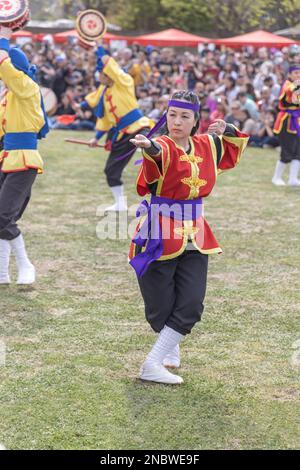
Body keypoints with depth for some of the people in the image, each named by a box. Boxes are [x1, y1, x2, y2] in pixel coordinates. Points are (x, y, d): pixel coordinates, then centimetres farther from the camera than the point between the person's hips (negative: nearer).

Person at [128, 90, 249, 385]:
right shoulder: (164, 148, -12)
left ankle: (153, 365, 2)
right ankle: (171, 347, 30)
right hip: (160, 235, -5)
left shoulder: (207, 146, 6)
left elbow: (234, 145, 27)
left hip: (195, 235, 5)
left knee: (190, 306, -6)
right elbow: (158, 152, -39)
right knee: (160, 309, 0)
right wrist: (148, 146, -62)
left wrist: (225, 130, 6)